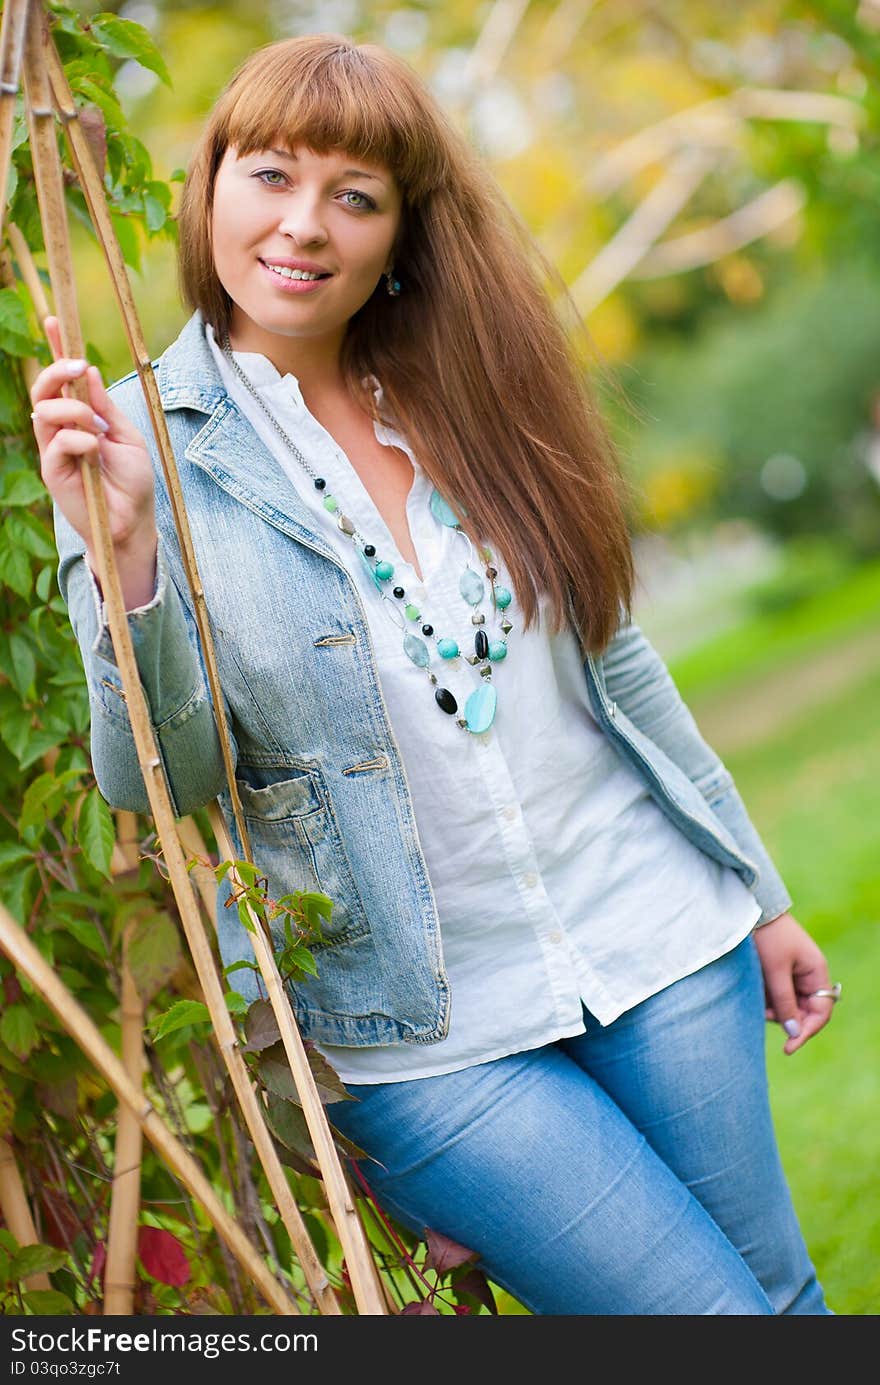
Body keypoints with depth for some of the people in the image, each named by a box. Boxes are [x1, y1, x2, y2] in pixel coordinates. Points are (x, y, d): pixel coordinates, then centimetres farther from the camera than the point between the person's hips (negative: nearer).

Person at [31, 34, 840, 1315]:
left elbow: (615, 663, 11)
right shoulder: (144, 440, -8)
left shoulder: (473, 400, 4)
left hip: (657, 944, 4)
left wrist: (756, 893, 14)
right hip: (428, 1040, -4)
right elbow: (156, 778, -13)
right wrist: (120, 546, -29)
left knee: (786, 1295, 14)